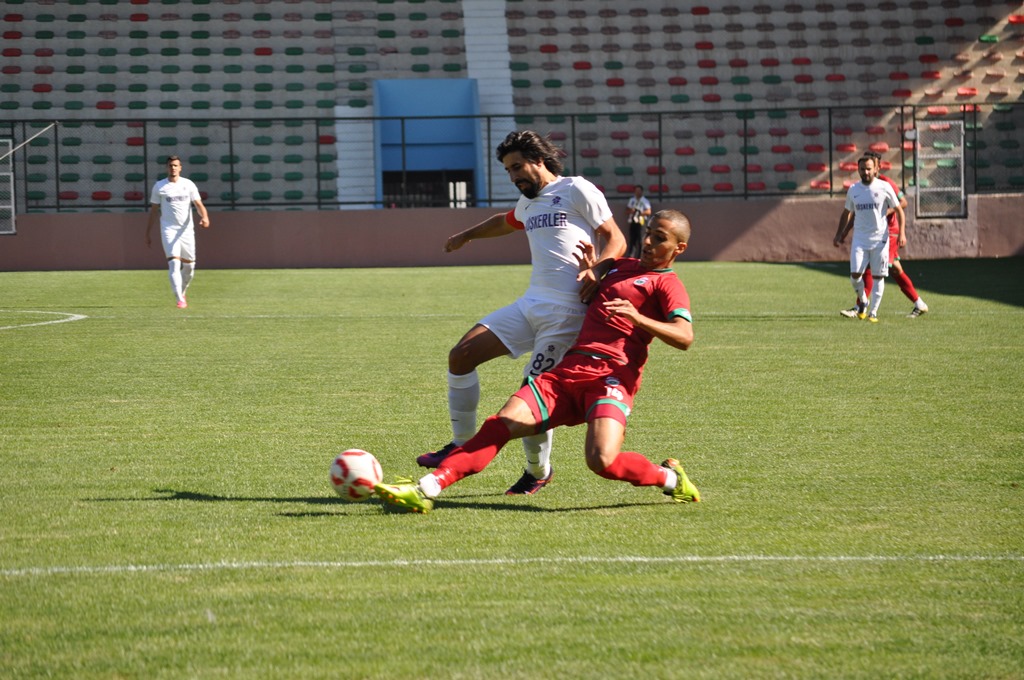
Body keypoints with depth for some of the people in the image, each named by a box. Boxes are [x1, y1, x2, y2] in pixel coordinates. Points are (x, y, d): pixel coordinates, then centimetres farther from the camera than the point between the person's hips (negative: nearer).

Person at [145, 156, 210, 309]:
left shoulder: (188, 184, 4)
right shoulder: (159, 186, 3)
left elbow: (198, 204, -2)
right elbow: (153, 210, 8)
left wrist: (204, 217, -24)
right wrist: (147, 234, 7)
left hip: (187, 229, 2)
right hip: (169, 229, -2)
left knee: (189, 265, 7)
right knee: (174, 262, -17)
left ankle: (181, 293, 32)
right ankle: (180, 300, -23)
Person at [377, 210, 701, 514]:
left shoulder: (667, 283, 2)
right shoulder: (619, 267, 25)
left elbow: (684, 338, -14)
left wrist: (637, 318, -28)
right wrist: (592, 272, 21)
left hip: (611, 378, -7)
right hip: (568, 370, 7)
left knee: (602, 460, -30)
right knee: (501, 425, -10)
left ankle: (670, 478, -1)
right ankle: (426, 490, -17)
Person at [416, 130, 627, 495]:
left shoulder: (576, 190, 0)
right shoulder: (528, 203, 24)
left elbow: (615, 238, -3)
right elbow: (505, 222, 48)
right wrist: (467, 235, 61)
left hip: (565, 311, -8)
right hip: (530, 304, 8)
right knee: (461, 355, -2)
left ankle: (538, 472, 8)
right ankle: (462, 445, 6)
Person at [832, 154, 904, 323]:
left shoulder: (884, 188, -4)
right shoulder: (853, 190, 6)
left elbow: (899, 210, 1)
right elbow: (847, 213, 20)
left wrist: (902, 233, -9)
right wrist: (839, 235, 14)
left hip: (880, 239, -2)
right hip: (859, 239, 2)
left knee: (878, 276, 0)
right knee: (855, 274, -10)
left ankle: (873, 312, 9)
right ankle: (862, 303, 15)